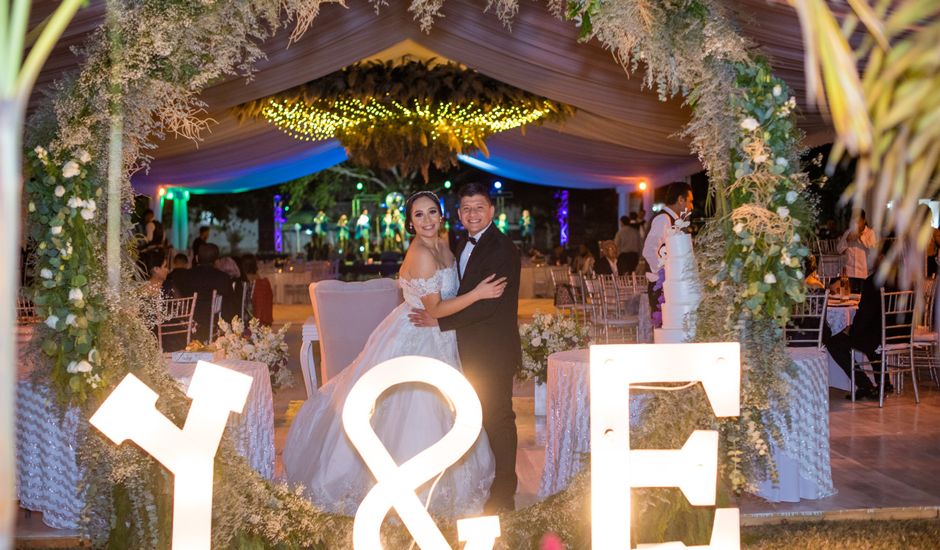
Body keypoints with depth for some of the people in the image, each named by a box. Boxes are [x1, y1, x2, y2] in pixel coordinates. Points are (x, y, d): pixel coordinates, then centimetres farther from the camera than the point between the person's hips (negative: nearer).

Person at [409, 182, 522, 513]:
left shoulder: (502, 249, -18)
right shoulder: (464, 245, 12)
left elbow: (487, 303, -25)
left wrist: (439, 321, -20)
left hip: (493, 349, -9)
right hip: (471, 349, 9)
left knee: (497, 418, 0)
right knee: (486, 416, 17)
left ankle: (503, 496, 12)